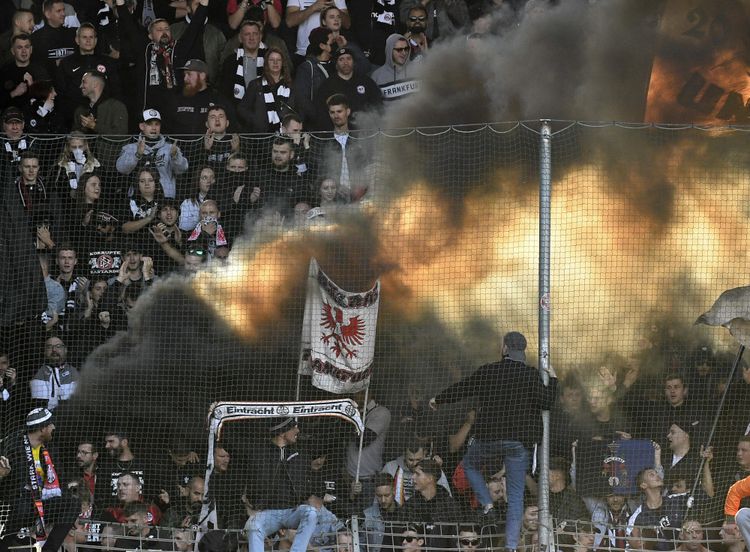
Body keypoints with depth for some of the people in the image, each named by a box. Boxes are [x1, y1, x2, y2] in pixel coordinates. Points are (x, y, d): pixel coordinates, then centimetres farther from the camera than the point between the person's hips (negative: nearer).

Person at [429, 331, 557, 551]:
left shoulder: (488, 372, -1)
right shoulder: (531, 375, -4)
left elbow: (461, 389, 9)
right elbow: (546, 401, -7)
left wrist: (438, 400, 25)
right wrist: (552, 380, 9)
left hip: (489, 435, -1)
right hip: (518, 440, 1)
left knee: (470, 464, 30)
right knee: (516, 494, 5)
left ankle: (486, 504, 8)